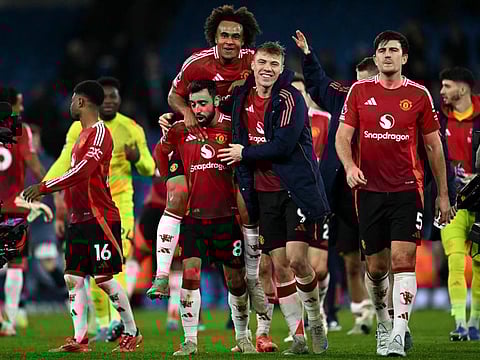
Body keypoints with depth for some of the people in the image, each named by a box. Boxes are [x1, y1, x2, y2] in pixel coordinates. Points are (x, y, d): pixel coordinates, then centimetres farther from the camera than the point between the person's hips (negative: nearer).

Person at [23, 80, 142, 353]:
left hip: (100, 218, -9)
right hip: (80, 218, 9)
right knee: (73, 278, 4)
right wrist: (45, 191, 20)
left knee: (104, 278, -7)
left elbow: (82, 172, -23)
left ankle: (132, 333, 5)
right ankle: (80, 339, 5)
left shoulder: (100, 132, -13)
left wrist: (44, 187, -21)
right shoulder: (84, 134, 18)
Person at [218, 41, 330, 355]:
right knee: (279, 266, 4)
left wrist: (244, 154, -8)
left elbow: (283, 145, -20)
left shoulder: (290, 99, -12)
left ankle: (316, 322, 9)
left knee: (297, 259, -13)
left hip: (296, 188, -6)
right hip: (264, 192, 6)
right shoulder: (242, 97, 8)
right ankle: (297, 336, 9)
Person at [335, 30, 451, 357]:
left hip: (407, 189, -2)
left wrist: (443, 194, 8)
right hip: (370, 190, 2)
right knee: (376, 267, 7)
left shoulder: (419, 94, 3)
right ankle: (383, 323, 31)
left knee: (403, 259, -15)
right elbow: (343, 136, 4)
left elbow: (434, 146, 9)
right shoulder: (359, 91, 5)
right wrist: (349, 166, -17)